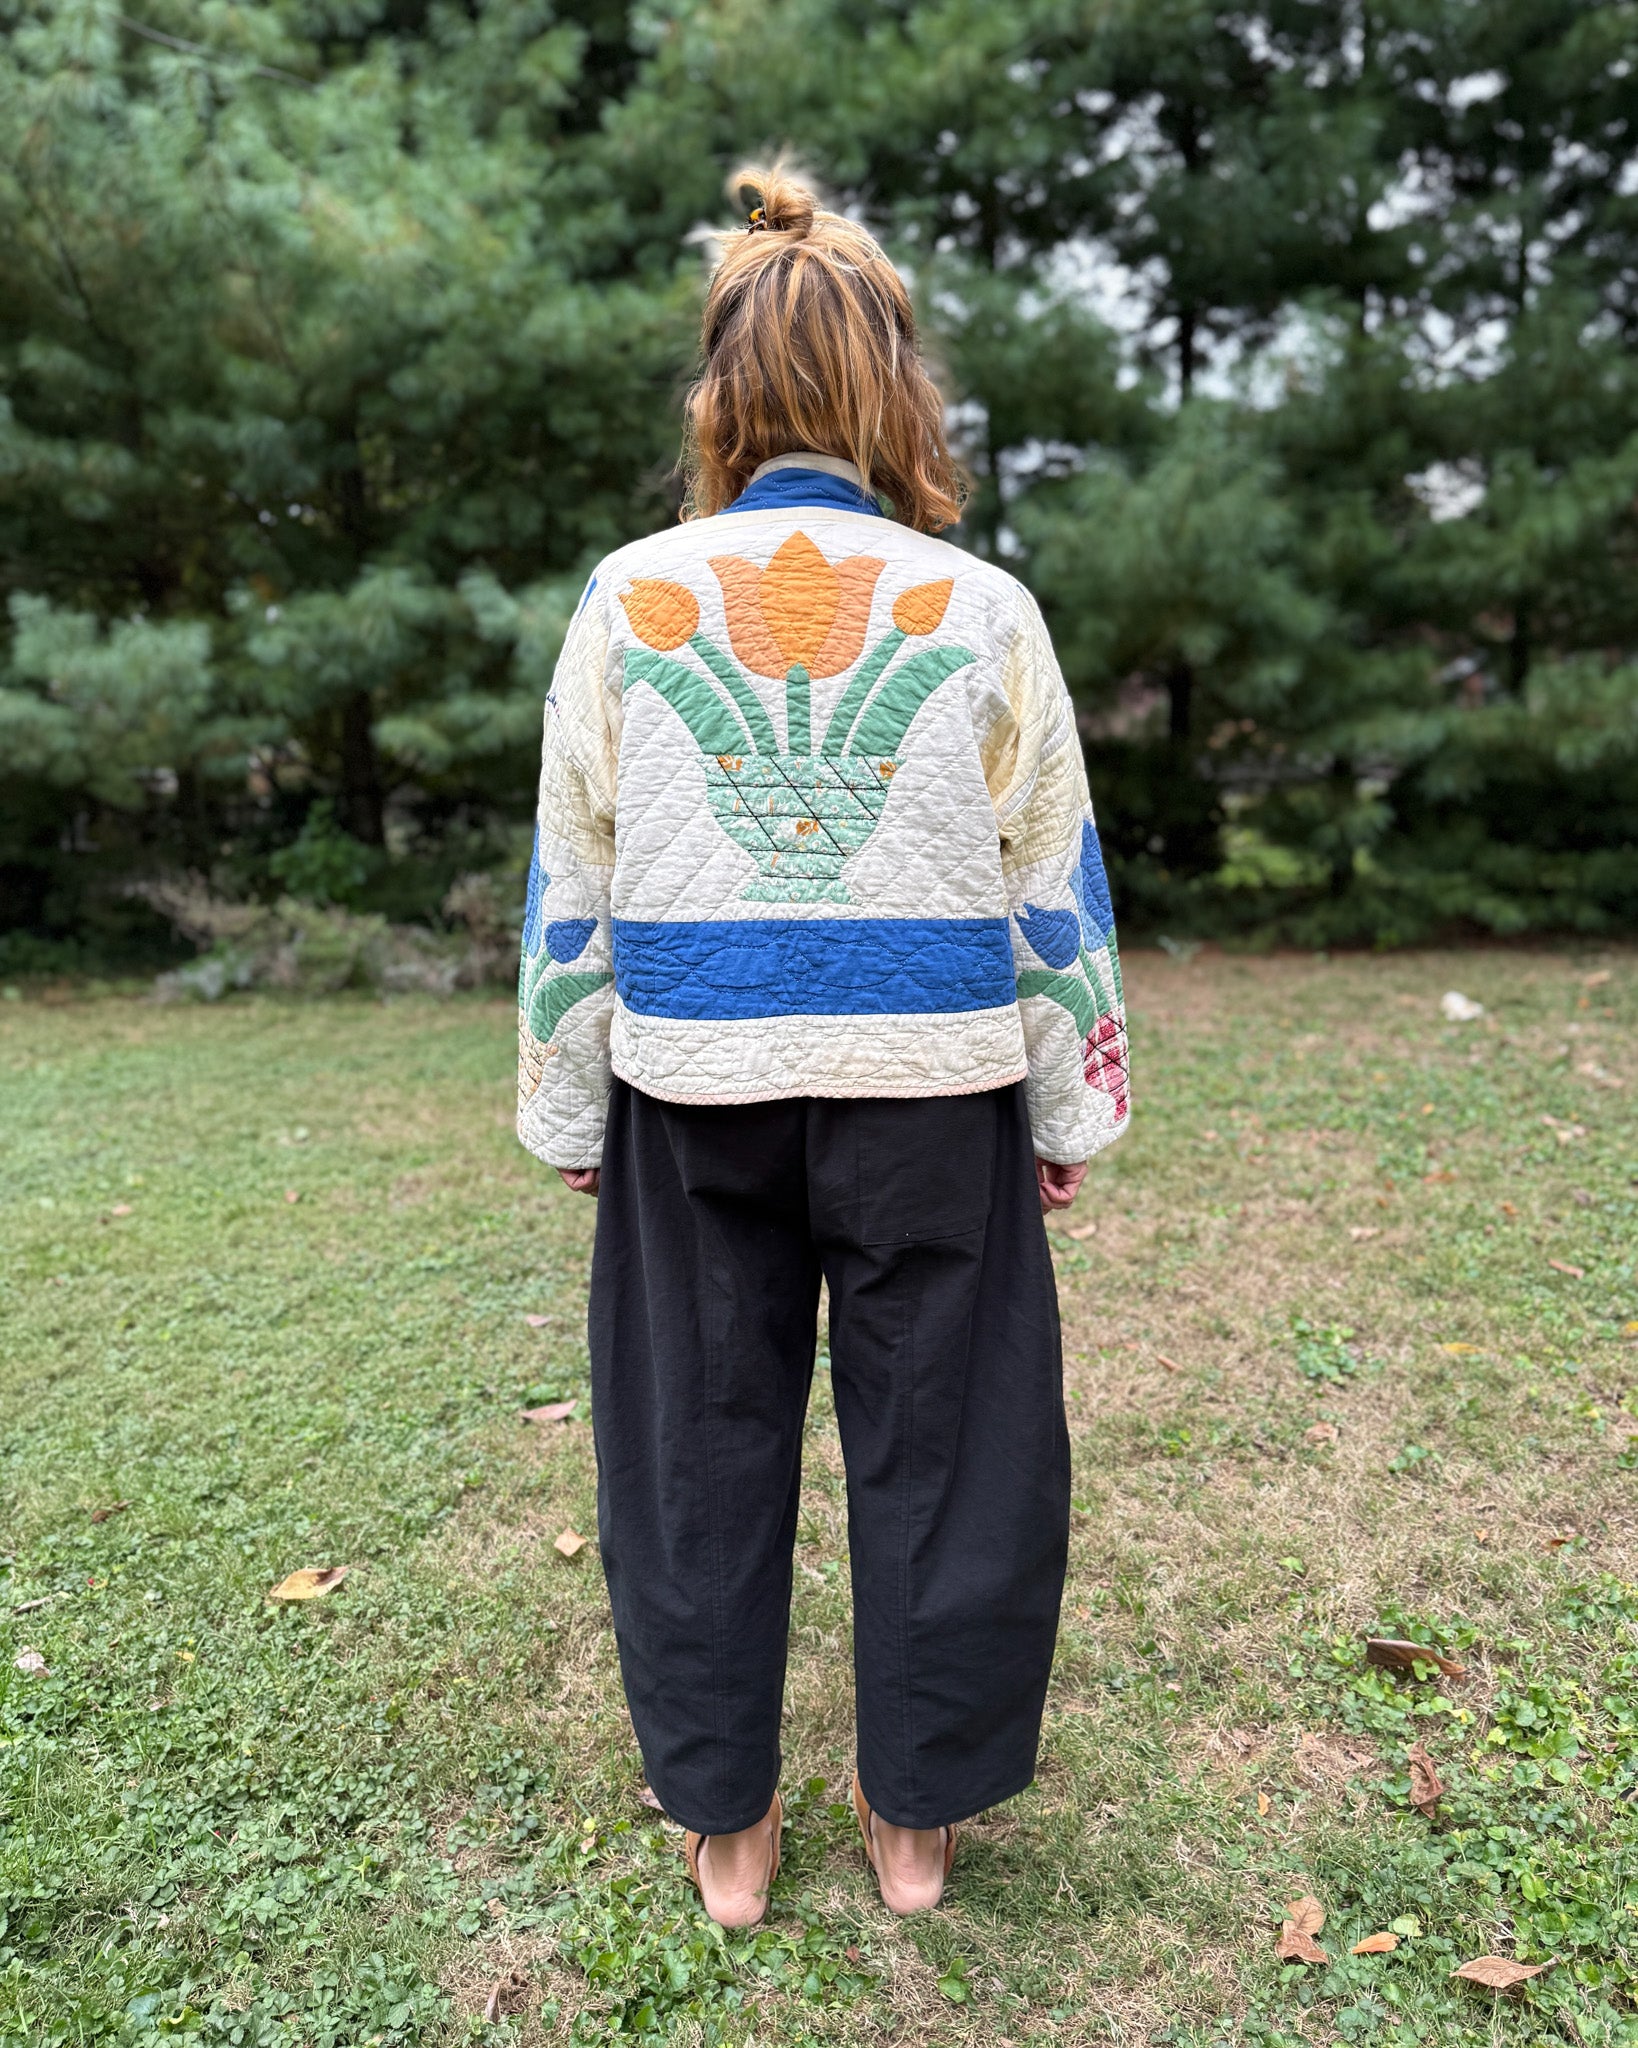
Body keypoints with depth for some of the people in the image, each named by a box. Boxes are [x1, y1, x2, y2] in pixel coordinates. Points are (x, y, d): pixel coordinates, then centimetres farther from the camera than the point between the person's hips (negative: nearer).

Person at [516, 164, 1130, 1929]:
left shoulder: (627, 602, -1)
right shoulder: (980, 610, -2)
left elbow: (569, 892, 2)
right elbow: (1053, 891, 1)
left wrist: (571, 1118, 12)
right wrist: (1067, 1115, 11)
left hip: (695, 1093, 1)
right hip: (930, 1090, 0)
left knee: (701, 1449, 15)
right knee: (934, 1445, 14)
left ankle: (725, 1824, 32)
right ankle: (914, 1816, 32)